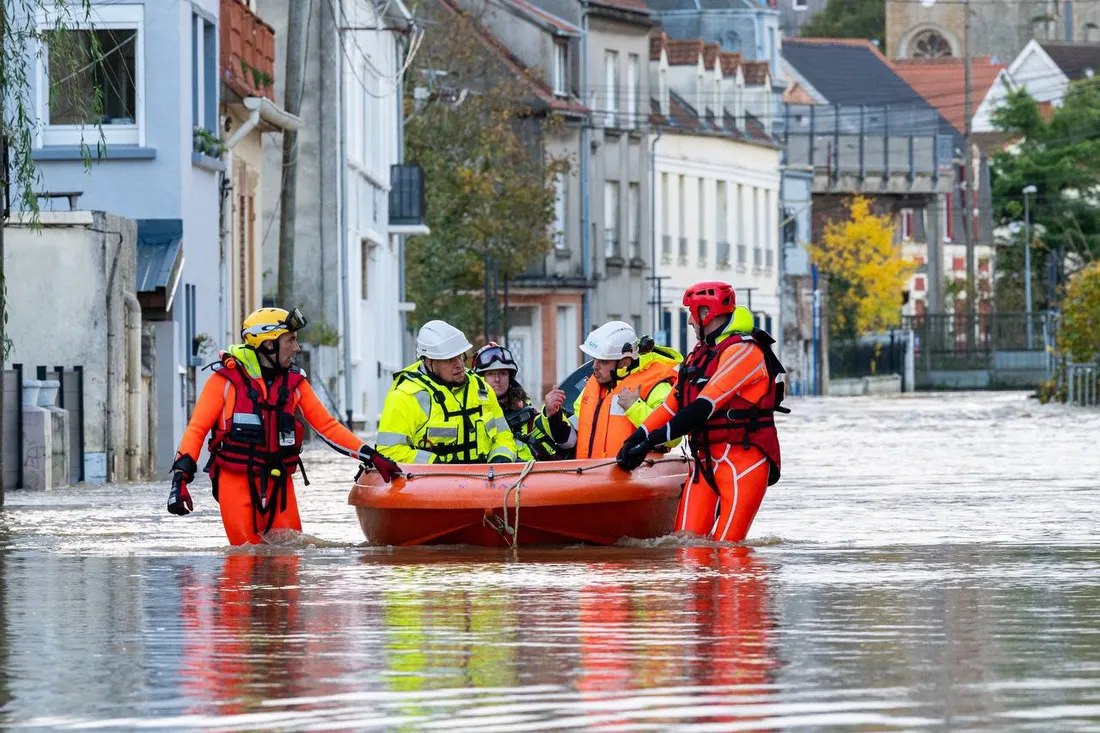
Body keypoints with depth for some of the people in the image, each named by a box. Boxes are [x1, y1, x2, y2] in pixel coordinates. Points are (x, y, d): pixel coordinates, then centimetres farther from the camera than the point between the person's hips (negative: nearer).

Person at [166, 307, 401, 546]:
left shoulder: (294, 381, 10)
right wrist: (181, 476, -17)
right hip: (235, 481, -4)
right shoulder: (227, 378, -4)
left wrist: (370, 456, 4)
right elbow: (197, 428, -5)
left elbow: (327, 425, 12)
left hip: (279, 483, 4)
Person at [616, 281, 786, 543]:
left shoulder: (741, 352, -12)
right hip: (705, 460, 8)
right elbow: (674, 403, 14)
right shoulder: (700, 354, 19)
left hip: (742, 460, -8)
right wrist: (637, 437, -2)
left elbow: (702, 408, -19)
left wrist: (651, 441, -20)